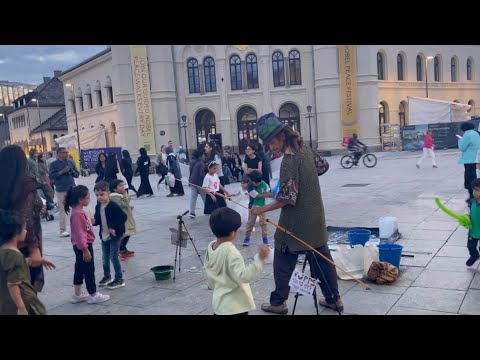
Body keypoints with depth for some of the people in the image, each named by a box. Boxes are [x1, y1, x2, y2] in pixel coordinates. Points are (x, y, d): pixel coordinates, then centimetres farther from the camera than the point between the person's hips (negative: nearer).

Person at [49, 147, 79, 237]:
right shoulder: (54, 164, -1)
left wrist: (72, 172, -7)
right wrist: (62, 172, -16)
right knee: (62, 210, -1)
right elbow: (51, 176, -9)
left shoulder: (70, 162, 11)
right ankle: (63, 230, 7)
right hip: (61, 190, -4)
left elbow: (77, 174, 14)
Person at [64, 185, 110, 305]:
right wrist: (85, 249, -23)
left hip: (82, 245, 10)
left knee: (80, 269, 16)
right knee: (89, 270, 1)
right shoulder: (77, 214, -23)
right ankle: (93, 295, 13)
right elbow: (79, 233, -25)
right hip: (83, 246, -10)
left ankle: (77, 295, 26)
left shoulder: (79, 212, 8)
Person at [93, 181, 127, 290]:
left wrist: (115, 228, -21)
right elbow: (98, 220, 12)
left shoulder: (113, 206, -18)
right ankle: (107, 276, 34)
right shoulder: (98, 207, 3)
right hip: (104, 236, 7)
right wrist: (93, 221, -11)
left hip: (114, 236, -7)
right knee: (105, 257, 17)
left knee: (114, 257, -4)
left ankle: (119, 279, 6)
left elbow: (123, 217, -19)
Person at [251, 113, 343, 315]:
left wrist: (263, 209, -14)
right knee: (321, 258, 15)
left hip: (296, 222, -8)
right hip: (314, 218, 8)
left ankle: (278, 302, 17)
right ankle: (333, 299, 23)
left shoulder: (290, 159, -21)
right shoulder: (303, 148, 4)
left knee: (283, 262, 6)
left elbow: (288, 198, -23)